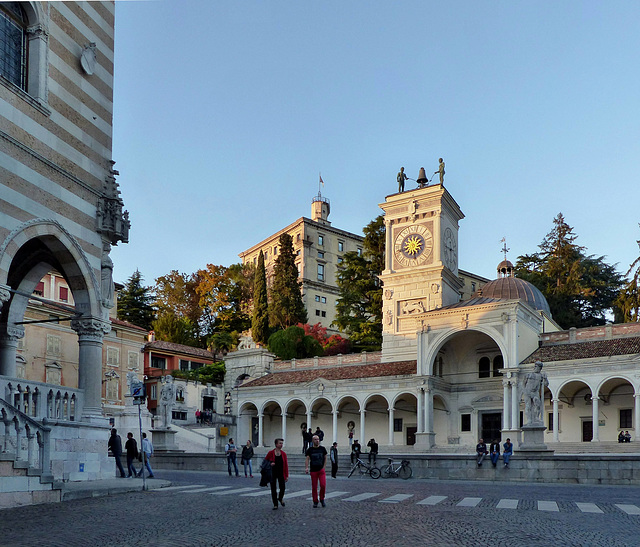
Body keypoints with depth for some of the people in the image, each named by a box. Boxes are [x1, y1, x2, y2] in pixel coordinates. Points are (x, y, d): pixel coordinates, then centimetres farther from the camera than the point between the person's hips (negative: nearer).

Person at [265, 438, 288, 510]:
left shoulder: (283, 453, 1)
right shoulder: (270, 453, -4)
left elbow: (286, 465, 1)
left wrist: (287, 476, -3)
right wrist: (270, 464, -16)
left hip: (281, 474, 1)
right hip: (273, 473, -1)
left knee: (282, 488, -4)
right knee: (273, 489, 2)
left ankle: (281, 498, 29)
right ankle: (275, 504, 14)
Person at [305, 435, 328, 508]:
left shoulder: (322, 449, 5)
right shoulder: (310, 449, 3)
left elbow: (325, 458, 13)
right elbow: (307, 459, -1)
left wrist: (323, 467, 3)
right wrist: (306, 468, -16)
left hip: (321, 470, 0)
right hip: (313, 471, 0)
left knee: (323, 485, -11)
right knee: (314, 487, 2)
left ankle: (322, 499, 11)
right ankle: (315, 502, 14)